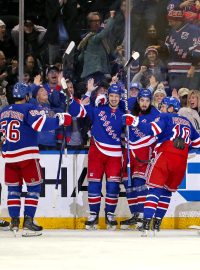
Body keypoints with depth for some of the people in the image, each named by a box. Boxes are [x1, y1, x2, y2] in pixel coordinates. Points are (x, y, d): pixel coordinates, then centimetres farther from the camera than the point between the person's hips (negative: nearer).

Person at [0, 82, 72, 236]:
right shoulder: (28, 109, -9)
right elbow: (41, 124, -23)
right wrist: (60, 120, -16)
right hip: (27, 155, -6)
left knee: (13, 188, 13)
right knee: (34, 187, 2)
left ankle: (14, 221, 11)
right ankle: (28, 222, -7)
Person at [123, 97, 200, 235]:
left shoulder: (165, 117, 4)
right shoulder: (187, 122, 23)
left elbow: (152, 129, -13)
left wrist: (135, 121, -11)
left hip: (165, 156, -5)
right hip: (181, 161, 5)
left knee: (155, 188, -7)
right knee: (168, 191, 16)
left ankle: (147, 221, -20)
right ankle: (157, 222, 11)